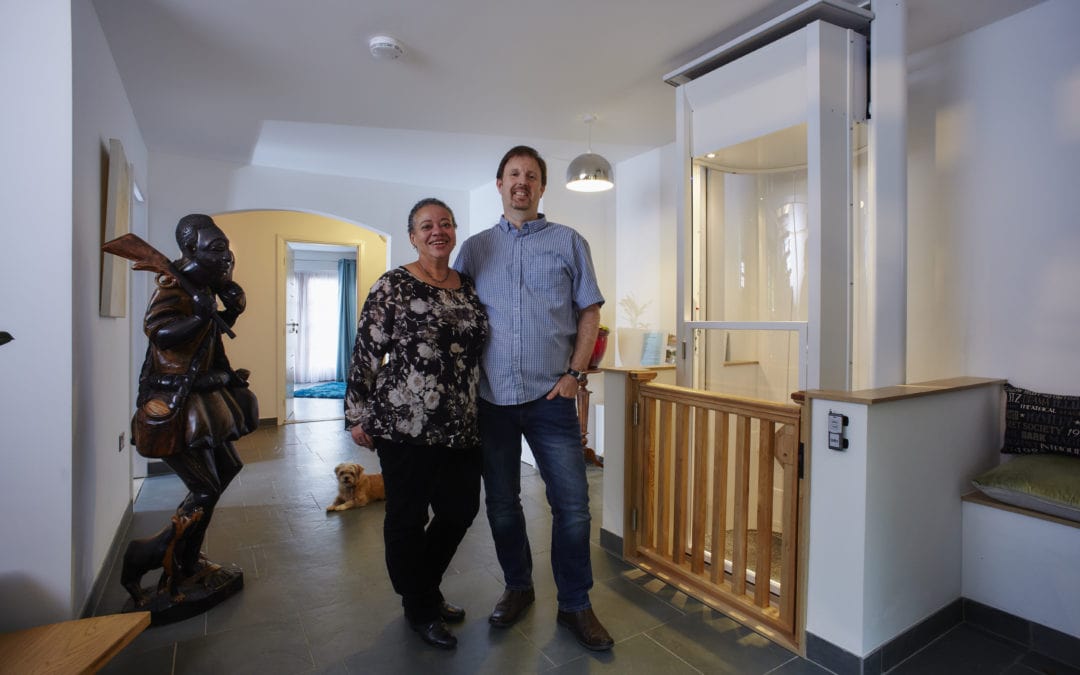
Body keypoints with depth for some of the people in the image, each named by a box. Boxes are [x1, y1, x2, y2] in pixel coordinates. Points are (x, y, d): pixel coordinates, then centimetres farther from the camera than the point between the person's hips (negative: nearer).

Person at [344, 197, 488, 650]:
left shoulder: (469, 287, 11)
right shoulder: (393, 286, -4)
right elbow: (366, 351, -5)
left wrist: (476, 413, 18)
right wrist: (358, 415, -5)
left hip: (460, 426, 6)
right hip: (405, 424, -5)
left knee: (461, 510, 14)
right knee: (408, 517, 8)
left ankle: (426, 588, 42)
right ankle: (419, 608, 33)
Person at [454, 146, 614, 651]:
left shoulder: (569, 243, 5)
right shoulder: (474, 249, 10)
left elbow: (589, 312, 4)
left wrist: (574, 373, -6)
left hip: (551, 397, -1)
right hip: (491, 399, 2)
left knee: (572, 506, 2)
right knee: (501, 505, 14)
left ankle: (575, 605, 23)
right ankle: (518, 587, 36)